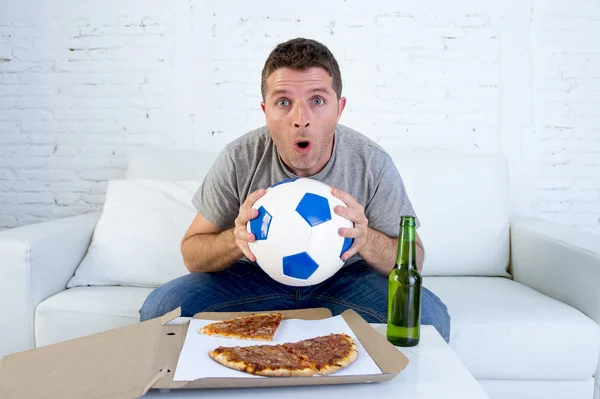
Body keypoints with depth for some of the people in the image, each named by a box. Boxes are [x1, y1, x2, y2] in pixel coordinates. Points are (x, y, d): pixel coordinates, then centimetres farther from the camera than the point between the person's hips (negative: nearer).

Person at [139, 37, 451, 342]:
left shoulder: (373, 164, -16)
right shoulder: (239, 160, -16)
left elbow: (413, 259, -8)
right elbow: (192, 254, -6)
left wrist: (367, 241, -31)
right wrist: (236, 239, -30)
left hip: (345, 279, 0)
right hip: (258, 277, 1)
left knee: (429, 316, -26)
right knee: (159, 308, -21)